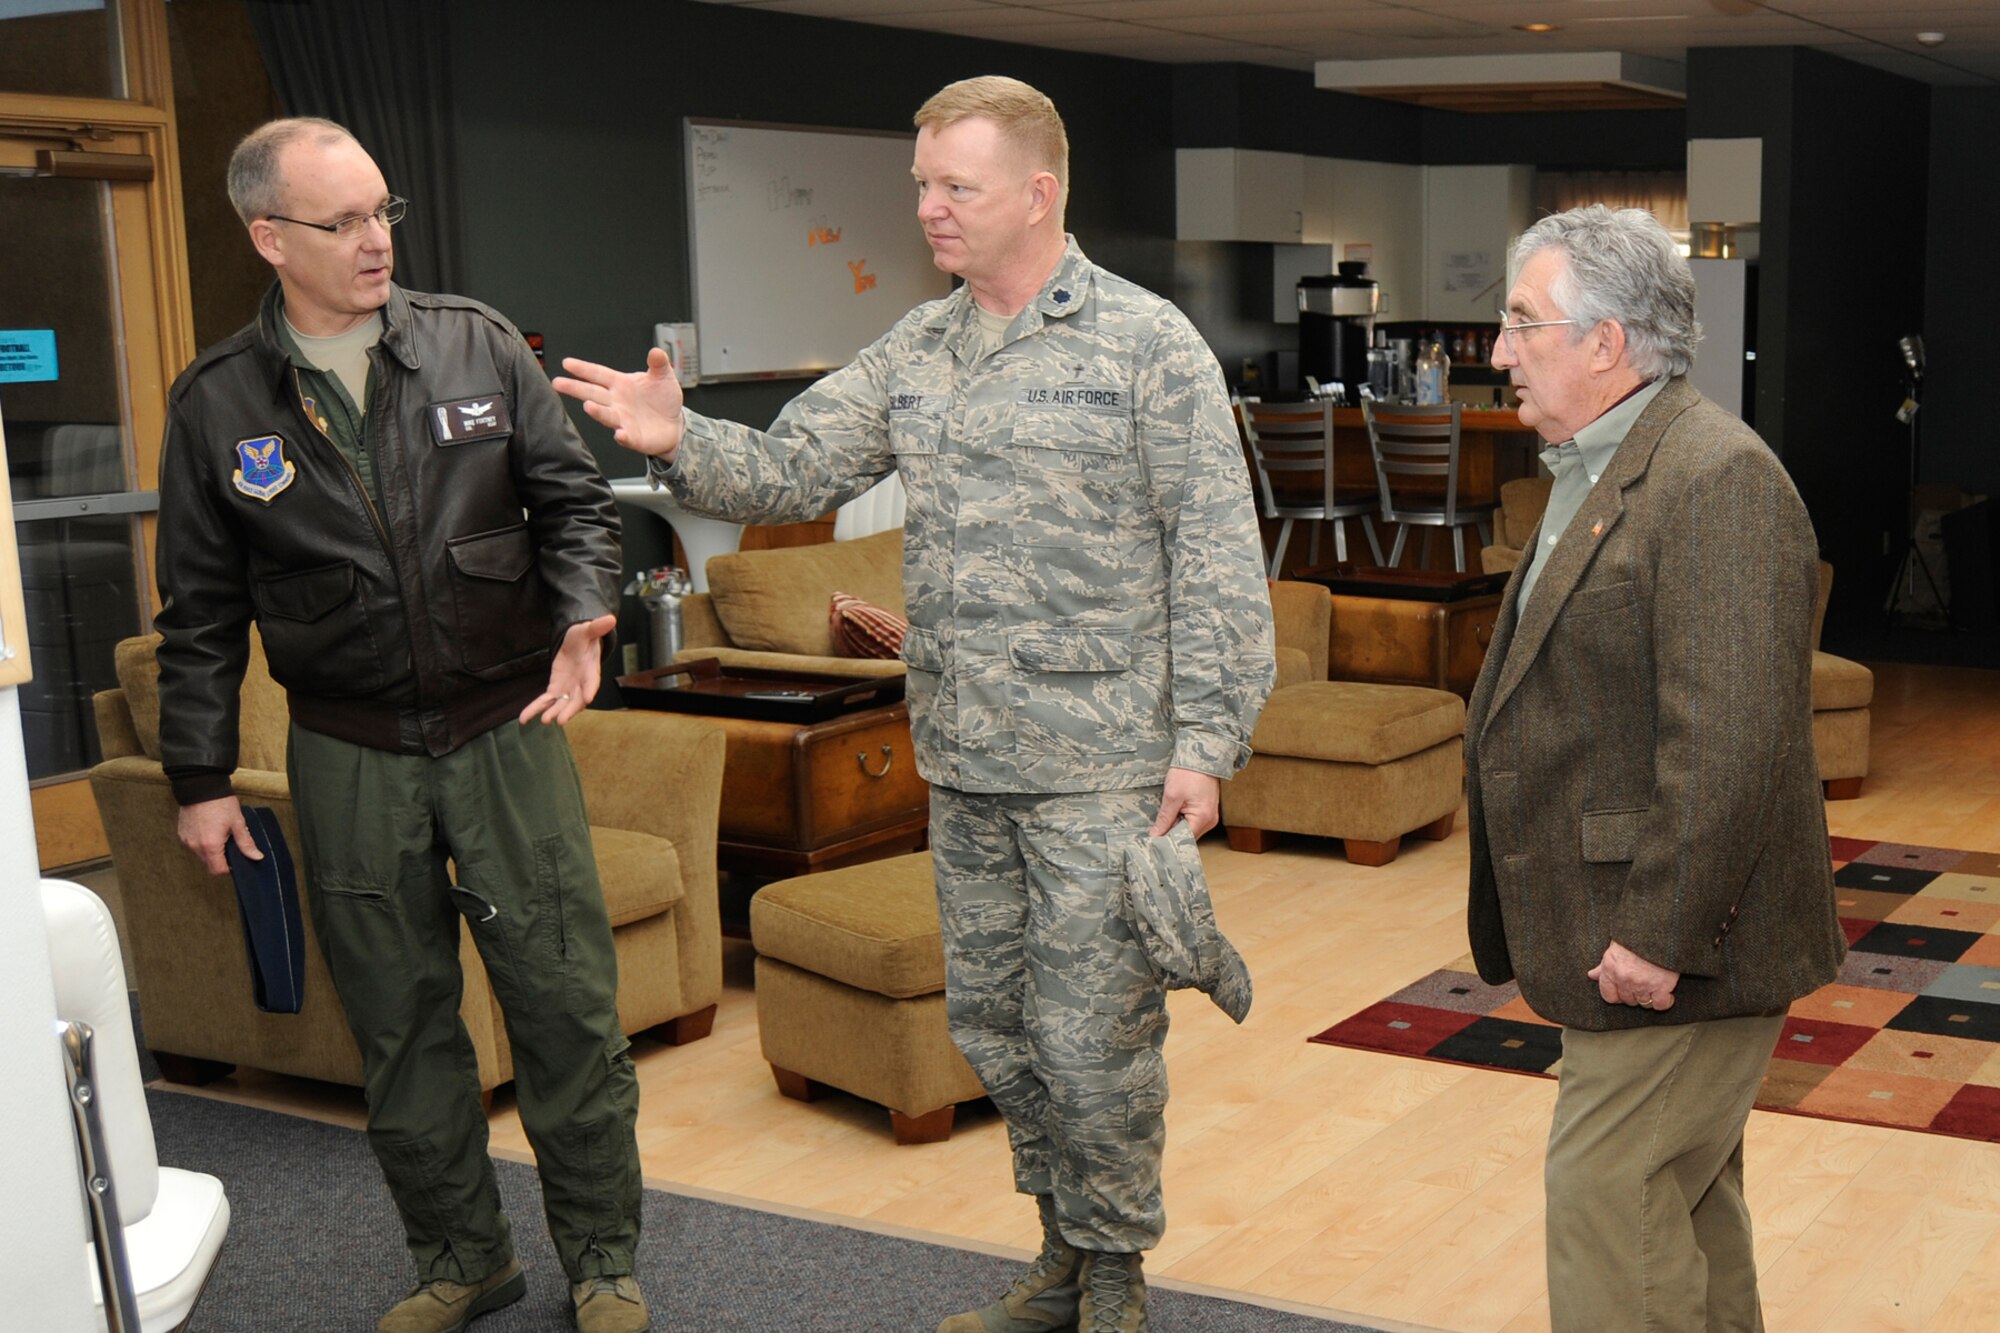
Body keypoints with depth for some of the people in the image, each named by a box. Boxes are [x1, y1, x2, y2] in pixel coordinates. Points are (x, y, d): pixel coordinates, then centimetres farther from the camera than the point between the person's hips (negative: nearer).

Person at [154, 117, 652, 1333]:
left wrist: (583, 612, -13)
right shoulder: (217, 406, 1)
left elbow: (573, 496, 5)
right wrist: (201, 776, 5)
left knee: (568, 1002, 1)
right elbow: (201, 613, 6)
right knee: (401, 1024, 10)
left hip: (507, 730, 0)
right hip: (350, 760, 1)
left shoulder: (477, 346, 1)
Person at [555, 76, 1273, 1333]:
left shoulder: (1150, 346, -8)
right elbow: (791, 469, 4)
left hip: (1105, 768, -6)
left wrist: (1205, 742, -15)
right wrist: (681, 440, -17)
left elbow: (1219, 560, -10)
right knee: (991, 1018, 16)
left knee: (1091, 1033, 1)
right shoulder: (913, 354, 9)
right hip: (965, 766, 7)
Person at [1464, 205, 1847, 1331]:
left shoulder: (1720, 476, -19)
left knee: (1611, 1201, -6)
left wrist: (1660, 934, -25)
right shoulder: (1599, 471, 15)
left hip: (1677, 946, -10)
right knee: (1686, 1201, 20)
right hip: (1630, 933, 10)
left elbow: (1730, 739, -26)